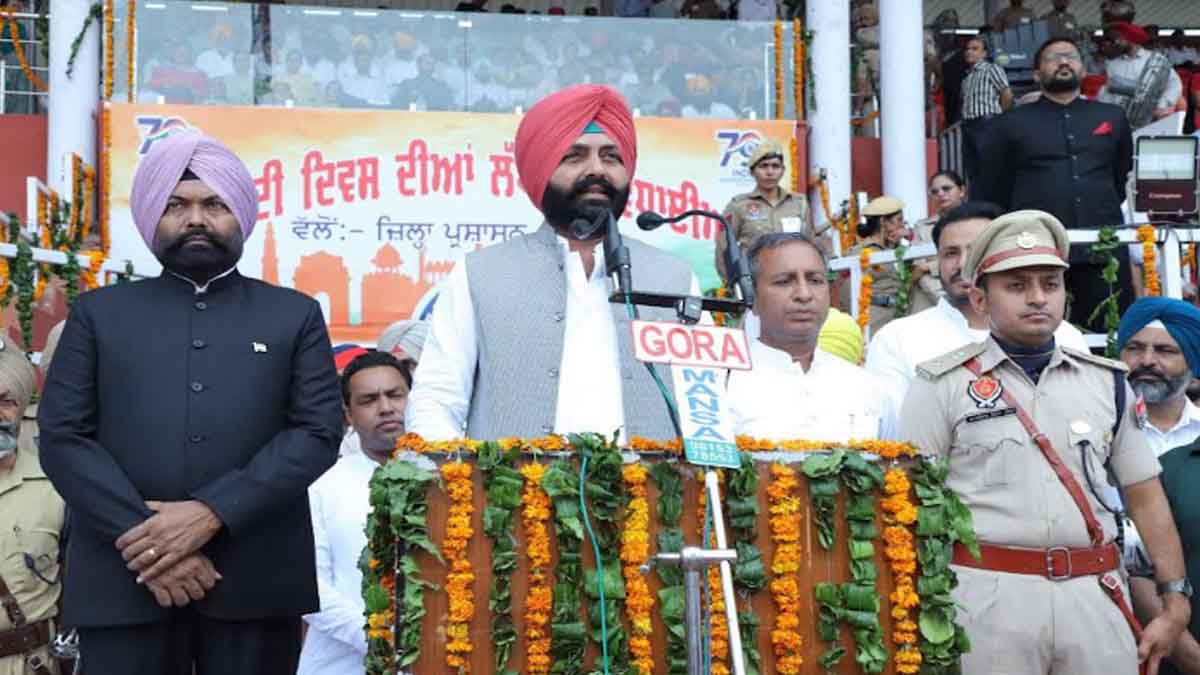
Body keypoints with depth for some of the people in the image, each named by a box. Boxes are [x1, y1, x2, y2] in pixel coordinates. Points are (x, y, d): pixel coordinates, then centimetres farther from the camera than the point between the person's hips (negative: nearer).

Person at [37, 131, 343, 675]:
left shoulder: (295, 314, 11)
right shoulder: (98, 313, 12)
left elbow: (319, 432, 0)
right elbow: (62, 437, 2)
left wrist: (212, 512, -13)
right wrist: (144, 539, -11)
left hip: (255, 582, 0)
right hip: (125, 578, 0)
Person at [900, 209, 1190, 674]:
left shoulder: (1107, 382, 11)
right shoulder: (943, 386, 0)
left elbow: (1145, 496, 13)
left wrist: (1175, 603, 9)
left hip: (1095, 596, 3)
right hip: (988, 596, -3)